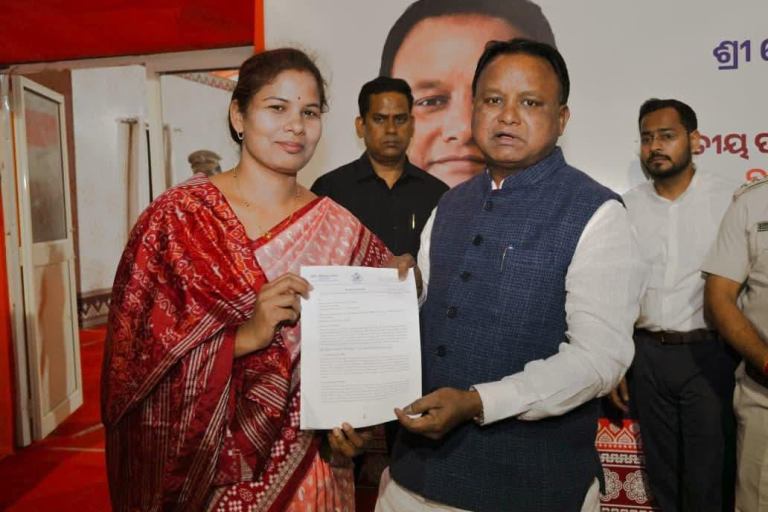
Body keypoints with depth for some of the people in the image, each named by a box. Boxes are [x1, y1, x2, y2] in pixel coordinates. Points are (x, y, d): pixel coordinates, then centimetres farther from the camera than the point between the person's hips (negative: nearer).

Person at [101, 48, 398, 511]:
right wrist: (243, 338, -23)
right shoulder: (175, 217, -9)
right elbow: (134, 357, -12)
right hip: (204, 470, -1)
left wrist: (352, 424, -12)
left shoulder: (343, 232, -3)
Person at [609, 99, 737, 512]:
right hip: (647, 356, 3)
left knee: (708, 475, 8)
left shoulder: (729, 200, -5)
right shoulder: (627, 208, 3)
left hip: (707, 354, -2)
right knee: (661, 469, 16)